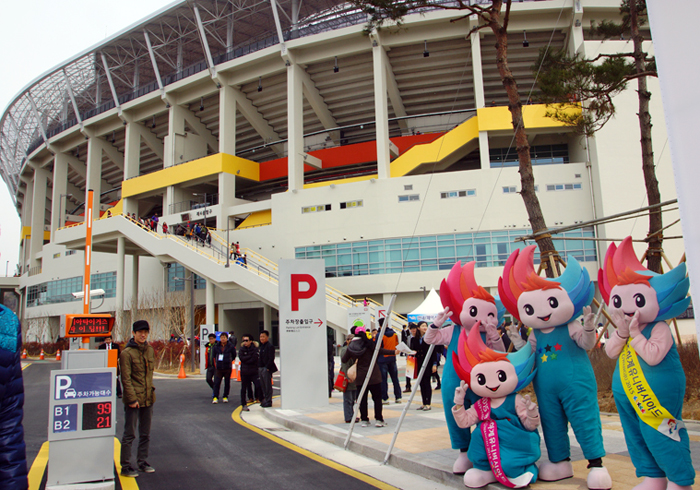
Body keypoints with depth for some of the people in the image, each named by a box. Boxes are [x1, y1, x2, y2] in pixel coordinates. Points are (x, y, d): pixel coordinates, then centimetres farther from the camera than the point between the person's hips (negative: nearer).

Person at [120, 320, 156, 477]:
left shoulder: (149, 350, 8)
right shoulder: (127, 353, -11)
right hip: (133, 400, -6)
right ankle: (125, 466, 11)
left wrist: (151, 390, 11)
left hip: (148, 398, 7)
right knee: (129, 434, 1)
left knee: (145, 434, 15)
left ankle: (142, 462, 27)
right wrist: (132, 398, -17)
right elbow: (126, 378, -14)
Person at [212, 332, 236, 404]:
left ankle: (225, 397, 16)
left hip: (228, 368, -1)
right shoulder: (216, 347, 5)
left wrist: (229, 361, 8)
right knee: (217, 382, -5)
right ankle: (215, 397, 0)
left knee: (227, 383, 6)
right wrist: (216, 362, 12)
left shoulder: (231, 346, -2)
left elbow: (234, 355, 9)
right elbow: (213, 355, 17)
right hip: (219, 368, 1)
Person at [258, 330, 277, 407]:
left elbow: (271, 358, -15)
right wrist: (258, 367, 11)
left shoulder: (270, 346, -11)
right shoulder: (261, 346, 16)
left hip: (266, 369, -8)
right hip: (260, 368, 8)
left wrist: (267, 368, -17)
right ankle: (264, 400, 22)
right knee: (262, 386, 13)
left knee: (268, 386, -1)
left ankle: (268, 402, 5)